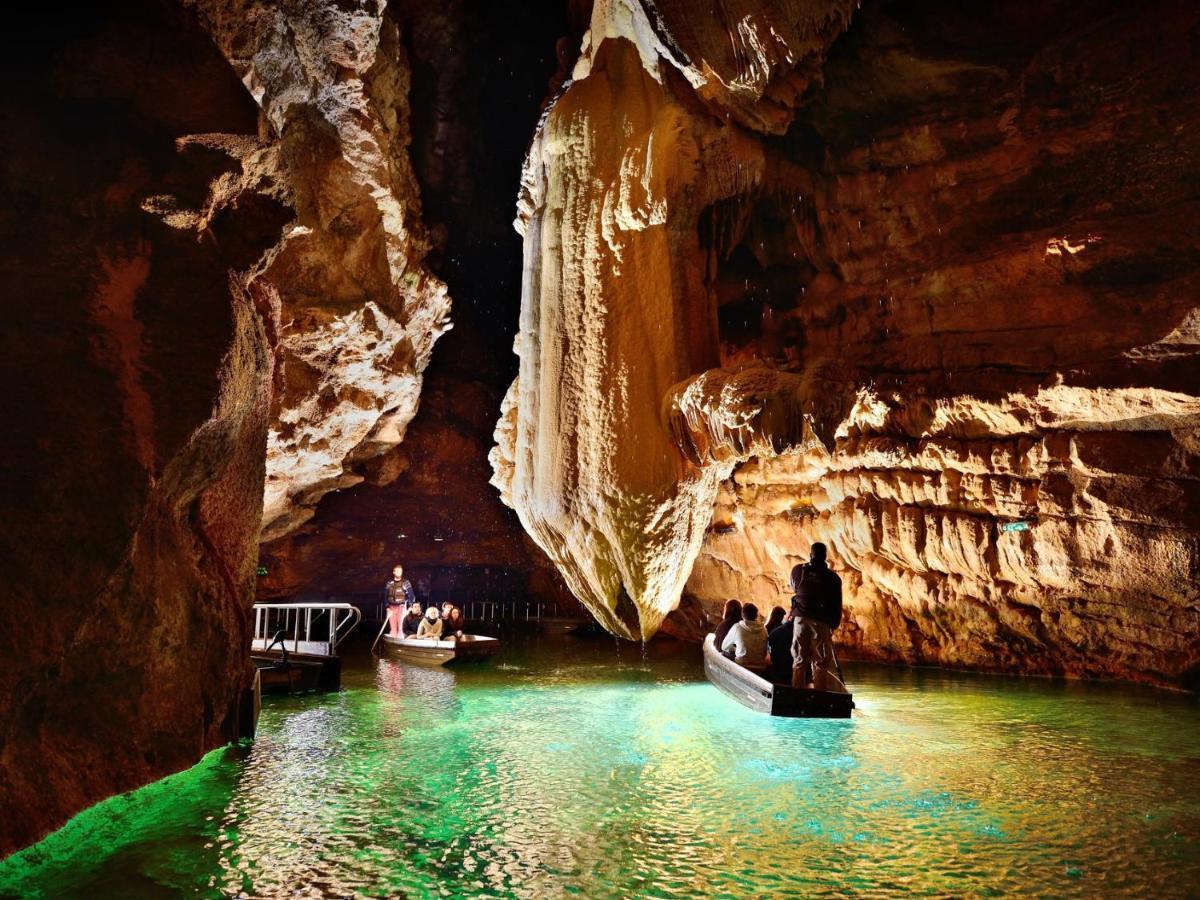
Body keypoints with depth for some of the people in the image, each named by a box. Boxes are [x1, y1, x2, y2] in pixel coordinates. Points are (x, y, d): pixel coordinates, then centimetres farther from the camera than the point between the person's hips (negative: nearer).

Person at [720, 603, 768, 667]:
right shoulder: (763, 630, 3)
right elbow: (765, 653, 15)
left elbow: (724, 647, 10)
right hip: (760, 668, 4)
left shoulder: (737, 628, -4)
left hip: (742, 665, -3)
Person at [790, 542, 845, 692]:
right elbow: (837, 605, 3)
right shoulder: (833, 578, 0)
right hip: (822, 622, -1)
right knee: (820, 664, 4)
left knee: (799, 661, 7)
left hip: (801, 618, 2)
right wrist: (834, 625, 14)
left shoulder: (798, 570, 4)